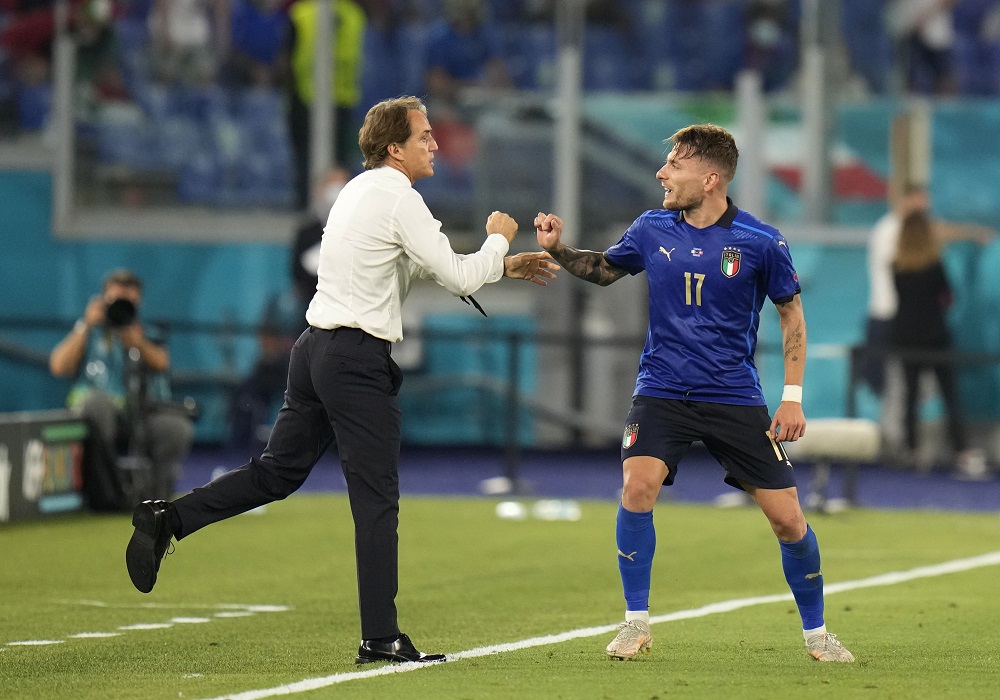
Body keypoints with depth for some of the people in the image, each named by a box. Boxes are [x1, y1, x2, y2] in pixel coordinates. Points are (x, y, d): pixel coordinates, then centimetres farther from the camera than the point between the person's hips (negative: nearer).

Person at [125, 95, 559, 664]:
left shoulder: (362, 190, 17)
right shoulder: (398, 197, -12)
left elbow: (427, 268, 24)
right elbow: (458, 279, -12)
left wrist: (507, 267, 21)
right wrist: (498, 240, 6)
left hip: (317, 345, 9)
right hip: (358, 360, -9)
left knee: (280, 470, 16)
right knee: (377, 500, -4)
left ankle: (167, 518, 8)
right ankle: (381, 639, -2)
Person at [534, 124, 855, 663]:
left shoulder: (760, 242, -8)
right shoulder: (652, 230, 0)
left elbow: (791, 314, 4)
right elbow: (603, 270, 19)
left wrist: (793, 396, -2)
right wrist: (558, 249, 0)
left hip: (734, 397, -1)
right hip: (661, 391, 1)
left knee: (787, 517, -2)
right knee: (638, 485, -24)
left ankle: (815, 632, 20)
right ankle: (636, 624, -9)